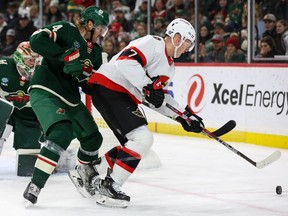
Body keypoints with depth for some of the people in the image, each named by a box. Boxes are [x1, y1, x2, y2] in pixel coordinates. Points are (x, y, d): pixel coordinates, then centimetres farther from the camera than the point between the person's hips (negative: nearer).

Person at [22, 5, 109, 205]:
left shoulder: (95, 52, 13)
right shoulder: (66, 30, -7)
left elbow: (91, 86, 8)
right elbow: (37, 41, -22)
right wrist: (66, 55, -26)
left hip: (70, 99, 9)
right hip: (45, 91, -9)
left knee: (93, 138, 15)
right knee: (63, 132, -30)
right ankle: (35, 185, -30)